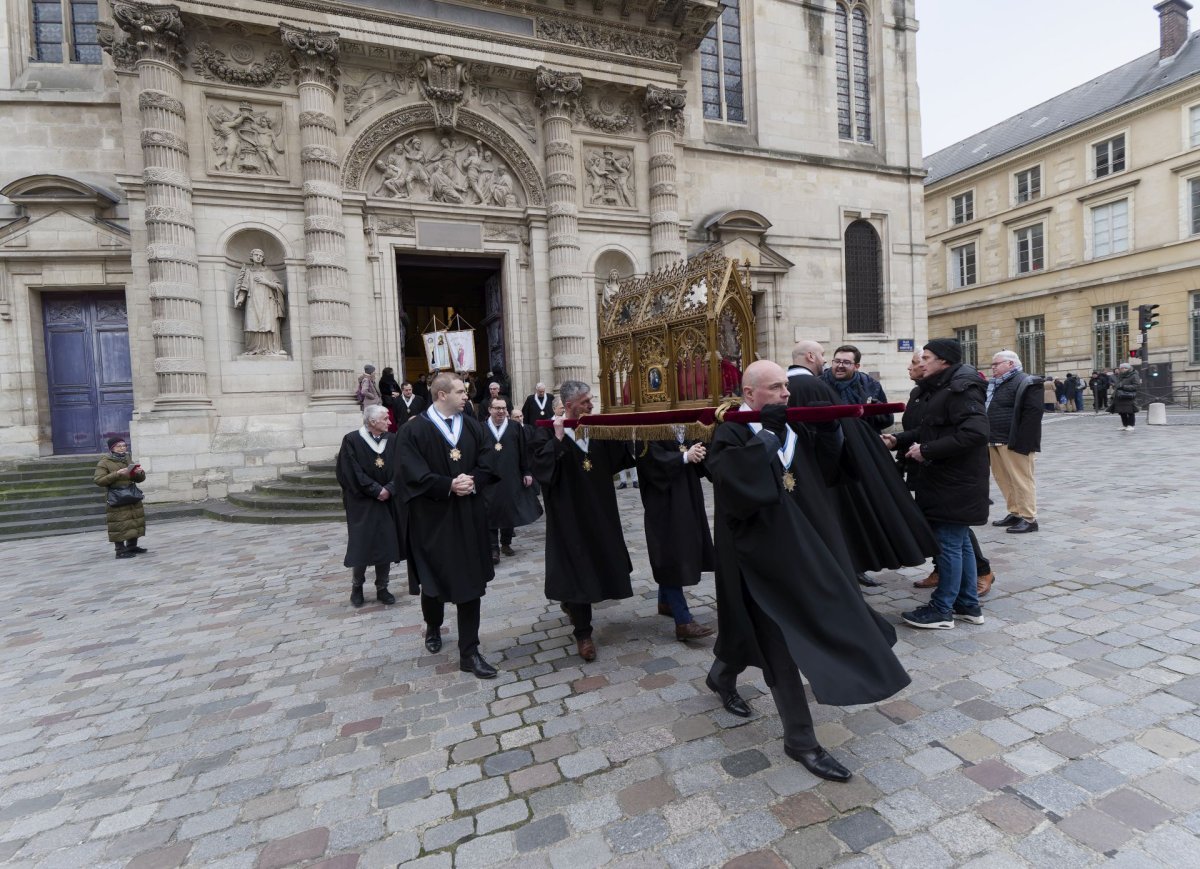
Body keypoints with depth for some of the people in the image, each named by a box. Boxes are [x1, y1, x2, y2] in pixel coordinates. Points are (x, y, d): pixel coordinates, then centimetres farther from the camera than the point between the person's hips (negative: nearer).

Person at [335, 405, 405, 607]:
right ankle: (356, 586, 24)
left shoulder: (392, 440, 4)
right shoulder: (352, 440, -8)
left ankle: (382, 588, 20)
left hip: (388, 502, 3)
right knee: (361, 545, 2)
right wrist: (376, 490, -14)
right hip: (362, 504, -3)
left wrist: (389, 489, -14)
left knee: (386, 545, 5)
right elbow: (352, 473, -13)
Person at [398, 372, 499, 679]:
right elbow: (413, 473, -15)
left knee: (471, 582, 3)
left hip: (469, 517, 3)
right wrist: (449, 486, -23)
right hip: (432, 518, -3)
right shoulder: (414, 431, -7)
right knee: (433, 580, 13)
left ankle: (469, 653, 14)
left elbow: (487, 465, 4)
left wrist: (472, 482, -15)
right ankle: (433, 627, 46)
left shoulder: (472, 427, 6)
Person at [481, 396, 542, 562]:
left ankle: (506, 543, 27)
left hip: (511, 478, 2)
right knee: (491, 513, -1)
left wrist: (527, 472, 0)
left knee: (510, 510, 11)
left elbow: (523, 451, 4)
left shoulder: (515, 427, 4)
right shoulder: (481, 428, 2)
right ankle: (494, 548, 6)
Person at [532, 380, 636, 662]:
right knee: (577, 566, -1)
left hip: (598, 509, 6)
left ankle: (570, 602, 44)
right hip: (569, 512, -6)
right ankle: (583, 633, 12)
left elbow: (614, 459, 5)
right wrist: (558, 438, -29)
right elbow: (540, 467, -24)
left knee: (595, 562, 17)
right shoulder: (550, 431, -12)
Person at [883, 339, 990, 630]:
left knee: (949, 543, 0)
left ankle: (942, 609, 12)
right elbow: (928, 429, 17)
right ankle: (969, 605, 30)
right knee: (959, 542, 17)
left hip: (957, 482, -10)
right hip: (942, 477, 10)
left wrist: (927, 451, -24)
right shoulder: (936, 388, 13)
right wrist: (898, 440, 2)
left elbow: (974, 432, -27)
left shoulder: (962, 389, -17)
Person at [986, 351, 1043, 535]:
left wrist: (1021, 441, -22)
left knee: (1021, 480, -4)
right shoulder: (994, 385, 18)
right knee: (1003, 479, 12)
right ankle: (1015, 513, 22)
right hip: (996, 441, 9)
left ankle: (1029, 518, 3)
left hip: (1014, 442, -9)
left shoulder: (1027, 383, -8)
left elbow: (1033, 413, -16)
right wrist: (989, 439, 14)